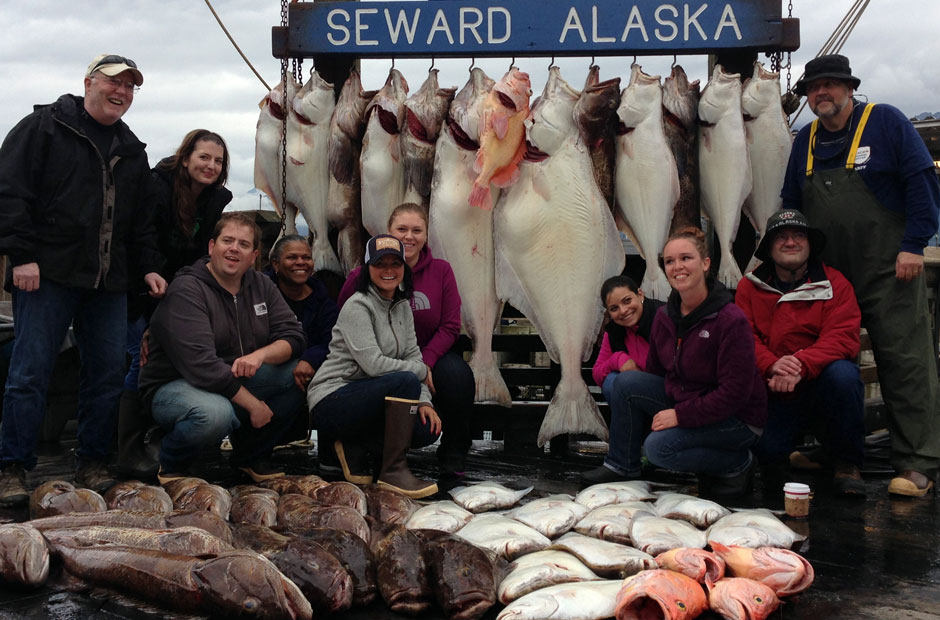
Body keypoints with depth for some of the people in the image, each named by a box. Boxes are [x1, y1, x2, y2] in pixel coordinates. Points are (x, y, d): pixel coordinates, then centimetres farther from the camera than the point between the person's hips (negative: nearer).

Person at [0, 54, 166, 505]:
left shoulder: (132, 150, 20)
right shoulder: (44, 127, 2)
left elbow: (142, 219, 24)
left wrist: (149, 266, 13)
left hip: (108, 283, 6)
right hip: (47, 275, -5)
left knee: (108, 373, 5)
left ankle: (93, 463, 16)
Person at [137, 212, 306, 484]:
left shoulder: (261, 285, 5)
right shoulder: (187, 290, -18)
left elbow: (293, 336, -2)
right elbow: (201, 365, -28)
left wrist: (261, 355, -25)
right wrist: (253, 404, -25)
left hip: (234, 382, 7)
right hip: (174, 385, -7)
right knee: (215, 414, -40)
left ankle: (251, 456, 6)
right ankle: (172, 466, -4)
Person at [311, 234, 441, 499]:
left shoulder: (402, 306, 12)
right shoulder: (357, 306, -14)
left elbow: (414, 357, 9)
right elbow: (374, 364, -22)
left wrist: (423, 401, -7)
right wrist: (422, 371, -9)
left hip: (366, 401, 8)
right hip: (332, 400, -8)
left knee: (428, 428, -12)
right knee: (406, 381, -29)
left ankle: (355, 448, 5)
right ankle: (393, 470, -23)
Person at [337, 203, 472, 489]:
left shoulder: (440, 270, -1)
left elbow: (450, 326, -3)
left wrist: (425, 362, -16)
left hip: (432, 354, 1)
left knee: (457, 374, -30)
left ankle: (452, 462, -13)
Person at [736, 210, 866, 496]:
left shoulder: (834, 283, -1)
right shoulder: (750, 286, 4)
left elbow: (843, 338, -14)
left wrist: (800, 366, -31)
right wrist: (771, 365, -27)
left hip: (819, 384, 0)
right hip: (773, 389, 0)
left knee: (842, 374, -35)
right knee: (766, 449, -25)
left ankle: (847, 464, -11)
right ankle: (777, 461, 17)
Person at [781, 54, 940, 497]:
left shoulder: (886, 121, -1)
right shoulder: (806, 140, 14)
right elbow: (792, 205, 20)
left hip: (888, 270, -5)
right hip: (826, 274, 6)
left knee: (904, 361, -6)